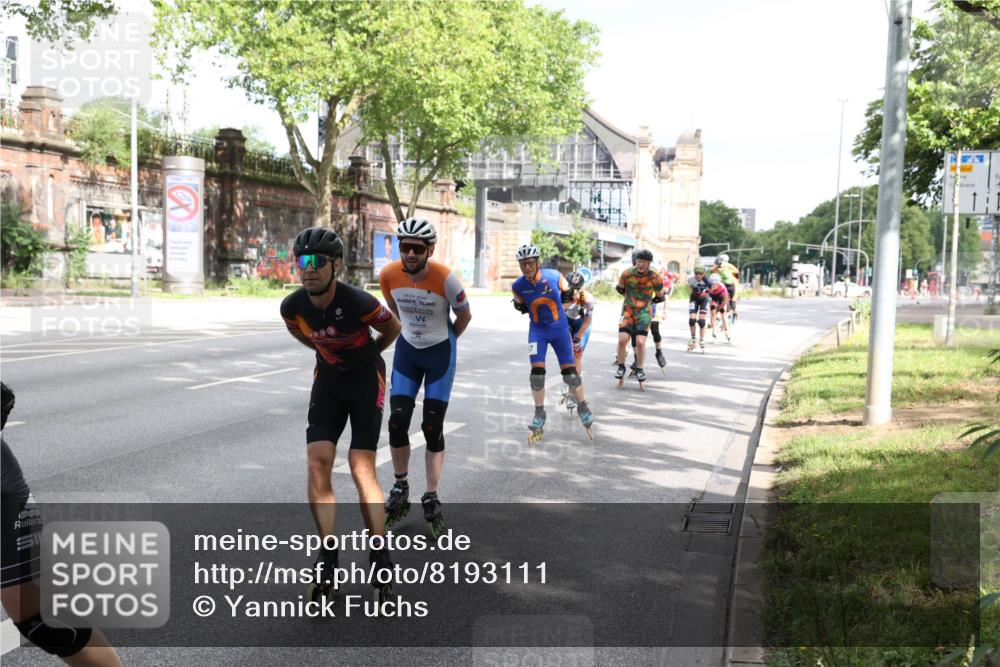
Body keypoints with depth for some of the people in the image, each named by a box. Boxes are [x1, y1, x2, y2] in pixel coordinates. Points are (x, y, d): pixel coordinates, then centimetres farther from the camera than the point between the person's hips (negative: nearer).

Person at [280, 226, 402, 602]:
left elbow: (393, 328, -6)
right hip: (328, 377, 4)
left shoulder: (359, 302, -28)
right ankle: (328, 557, 2)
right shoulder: (292, 307, -15)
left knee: (361, 469, -11)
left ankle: (381, 561, 2)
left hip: (366, 377, -4)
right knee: (318, 464, -9)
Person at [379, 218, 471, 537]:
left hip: (440, 352, -3)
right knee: (397, 422, -3)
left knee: (433, 427, -1)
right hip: (406, 350, 3)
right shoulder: (388, 275, -17)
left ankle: (431, 499, 11)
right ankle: (400, 488, 18)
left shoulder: (445, 278, -26)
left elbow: (464, 315, -7)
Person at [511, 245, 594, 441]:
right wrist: (519, 306, -9)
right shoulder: (518, 286, -12)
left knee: (570, 371, 2)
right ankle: (539, 415, 8)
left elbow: (566, 293, 4)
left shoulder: (554, 276, -16)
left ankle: (583, 408, 24)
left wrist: (570, 294, -11)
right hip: (537, 330, 1)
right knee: (537, 371, -8)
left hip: (559, 329, -1)